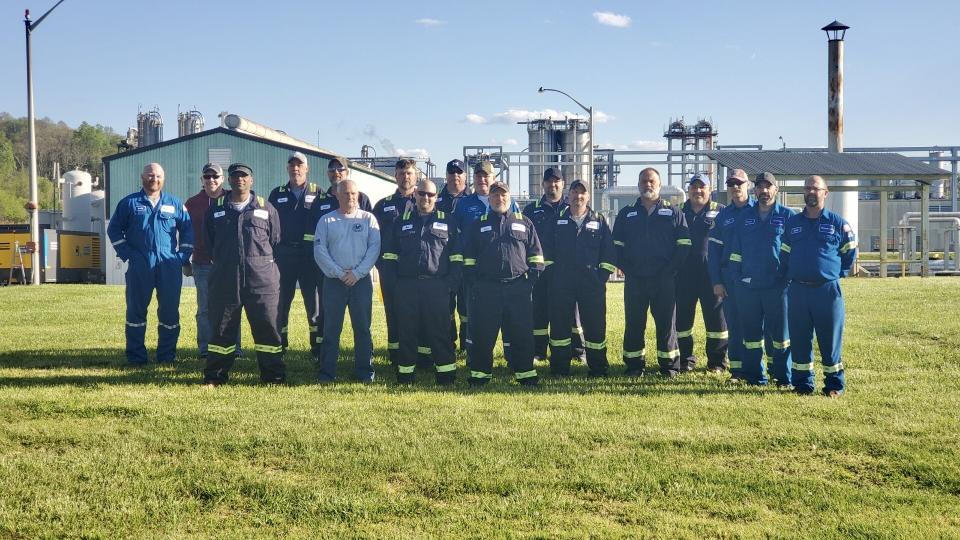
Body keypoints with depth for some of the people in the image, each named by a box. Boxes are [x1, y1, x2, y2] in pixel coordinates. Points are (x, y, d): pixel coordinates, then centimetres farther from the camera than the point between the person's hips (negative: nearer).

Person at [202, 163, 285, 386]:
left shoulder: (266, 208, 6)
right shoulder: (216, 209, 9)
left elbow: (275, 241, 12)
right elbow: (209, 242, 18)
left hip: (261, 279, -1)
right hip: (225, 281, 1)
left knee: (268, 328, 0)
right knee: (222, 329, 7)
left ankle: (274, 375, 10)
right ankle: (214, 376, 16)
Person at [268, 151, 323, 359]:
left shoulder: (317, 194, 5)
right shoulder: (277, 194, 11)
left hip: (310, 256, -2)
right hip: (283, 256, 2)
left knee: (314, 301, 2)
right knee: (281, 301, 6)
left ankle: (318, 344, 7)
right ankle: (279, 344, 15)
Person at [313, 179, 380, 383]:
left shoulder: (368, 219, 6)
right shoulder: (326, 220, 7)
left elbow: (374, 248, -1)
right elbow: (319, 250, 0)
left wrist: (357, 273, -11)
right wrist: (339, 273, -9)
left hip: (361, 280, 0)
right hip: (333, 281, 0)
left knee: (362, 327, 2)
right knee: (331, 328, 1)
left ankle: (365, 371, 9)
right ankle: (327, 372, 5)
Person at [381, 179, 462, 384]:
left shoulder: (447, 221, 8)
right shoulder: (403, 221, 13)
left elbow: (456, 256, 6)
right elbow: (390, 254, 13)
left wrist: (453, 281, -4)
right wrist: (392, 280, 3)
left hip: (437, 286, -2)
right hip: (406, 285, 2)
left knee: (438, 330, -1)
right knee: (406, 330, 5)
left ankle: (446, 372, 5)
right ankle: (405, 372, 14)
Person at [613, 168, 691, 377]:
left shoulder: (673, 213, 7)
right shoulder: (626, 214, 11)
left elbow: (684, 244, 2)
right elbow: (617, 246, 11)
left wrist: (669, 271, -7)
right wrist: (627, 269, -2)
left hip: (664, 280, -1)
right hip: (634, 281, 1)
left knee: (667, 323, 1)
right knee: (633, 323, 3)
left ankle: (669, 365, 9)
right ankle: (634, 365, 12)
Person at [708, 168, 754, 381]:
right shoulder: (723, 216, 9)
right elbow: (713, 250, 8)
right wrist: (716, 282, 2)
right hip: (730, 280, 2)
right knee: (734, 325, 4)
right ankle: (737, 369, 11)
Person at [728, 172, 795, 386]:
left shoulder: (787, 216, 1)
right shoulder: (745, 217, 11)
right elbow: (736, 251, 13)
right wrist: (737, 278, 7)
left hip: (778, 286, -3)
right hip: (748, 286, 3)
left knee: (779, 331, 1)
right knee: (751, 332, 7)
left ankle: (783, 377, 10)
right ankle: (754, 375, 17)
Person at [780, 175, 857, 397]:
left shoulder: (838, 223, 3)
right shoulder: (792, 223, 11)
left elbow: (850, 252, 12)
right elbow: (785, 254, 20)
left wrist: (839, 273, 7)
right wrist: (791, 275, 12)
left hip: (828, 289, -3)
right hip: (797, 290, 3)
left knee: (830, 339, 1)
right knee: (799, 339, 6)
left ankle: (835, 384, 10)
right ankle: (802, 382, 15)